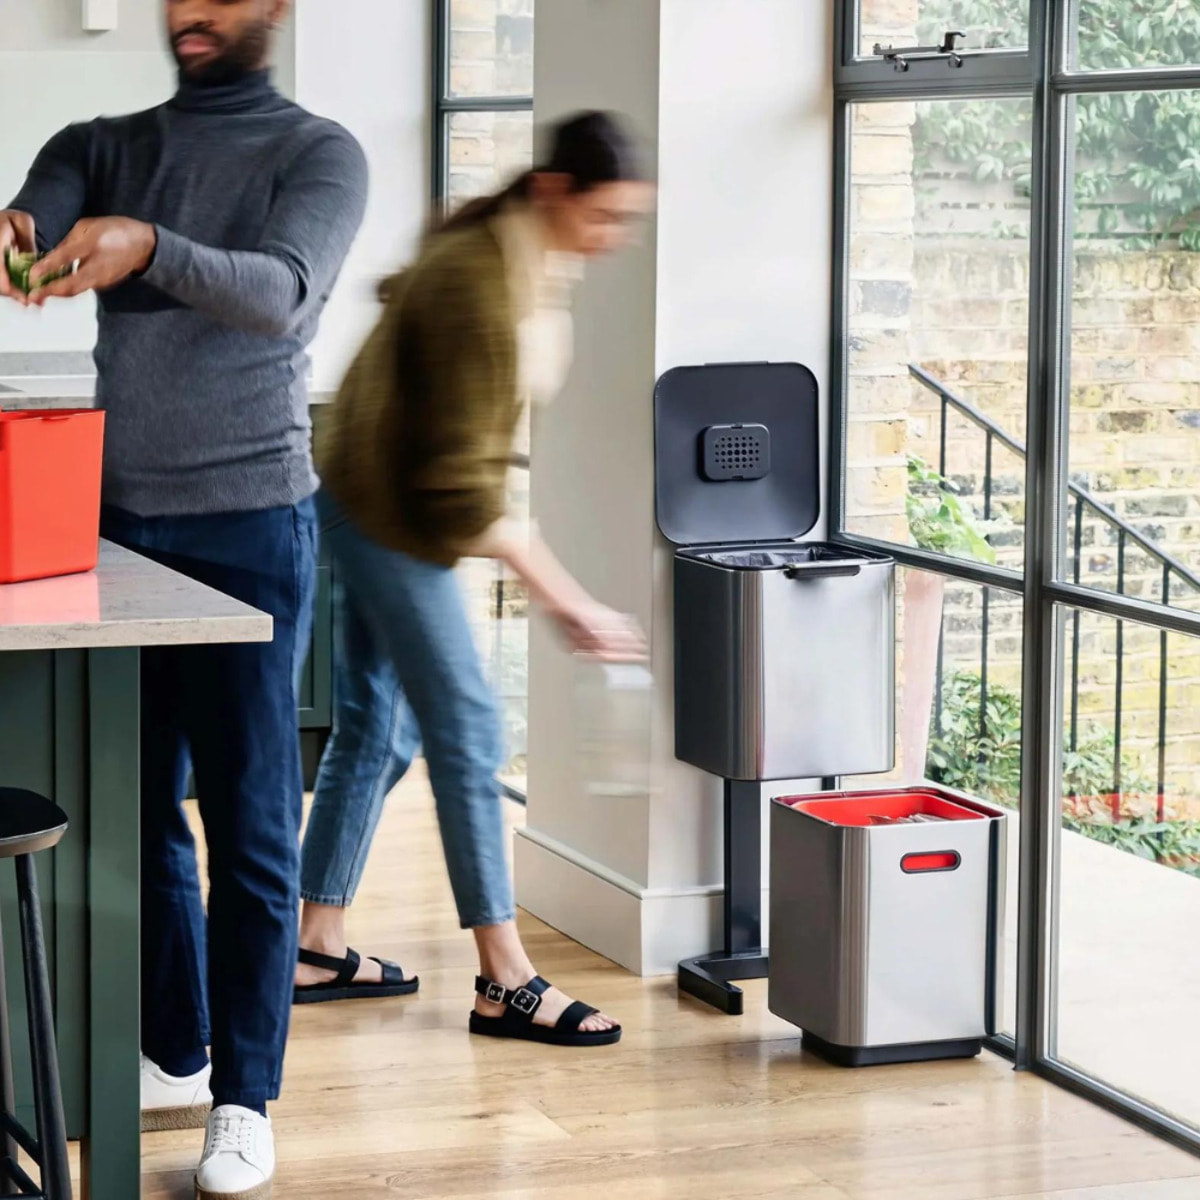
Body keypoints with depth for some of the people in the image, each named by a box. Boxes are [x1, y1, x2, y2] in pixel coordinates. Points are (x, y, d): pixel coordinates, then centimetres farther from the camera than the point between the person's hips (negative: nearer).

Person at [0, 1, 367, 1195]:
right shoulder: (98, 148, 12)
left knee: (249, 821, -2)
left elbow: (281, 293, -19)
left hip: (247, 524, -4)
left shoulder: (317, 153, -1)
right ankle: (173, 1055, 25)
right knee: (135, 808, 11)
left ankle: (245, 1098, 5)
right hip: (115, 519, 5)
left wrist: (150, 248, -38)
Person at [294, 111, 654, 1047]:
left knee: (375, 725, 12)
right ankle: (506, 983, -7)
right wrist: (563, 597, -28)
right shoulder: (478, 286, -28)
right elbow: (461, 481, -29)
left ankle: (318, 946, 19)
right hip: (390, 513, -10)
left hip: (379, 504, 10)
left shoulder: (537, 265, 1)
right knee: (465, 729, -10)